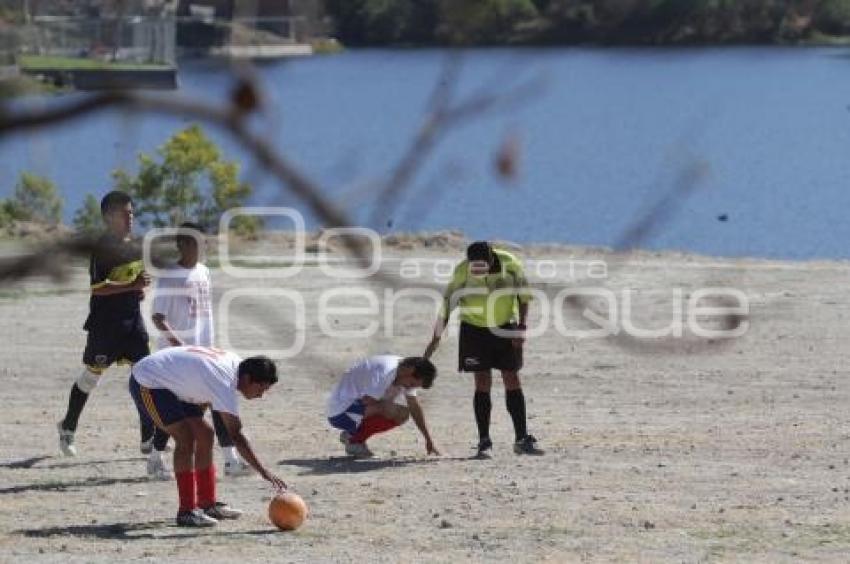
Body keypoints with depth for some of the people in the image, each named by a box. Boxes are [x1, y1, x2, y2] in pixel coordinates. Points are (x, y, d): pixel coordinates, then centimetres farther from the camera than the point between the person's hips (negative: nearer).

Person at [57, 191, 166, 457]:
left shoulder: (135, 246, 10)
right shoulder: (102, 248, -13)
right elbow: (98, 287, -21)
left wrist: (141, 289, 4)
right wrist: (133, 286, -28)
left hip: (132, 320, 7)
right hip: (105, 323, -7)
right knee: (90, 376, 6)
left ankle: (148, 439, 1)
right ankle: (68, 428, 25)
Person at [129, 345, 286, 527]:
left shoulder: (235, 362, -2)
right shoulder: (224, 382, -30)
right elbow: (235, 435, -34)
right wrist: (263, 471, -36)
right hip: (147, 382, -10)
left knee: (205, 434, 8)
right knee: (186, 438, -20)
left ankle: (208, 504, 16)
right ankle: (186, 511, -16)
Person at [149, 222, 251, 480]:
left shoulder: (203, 272, 12)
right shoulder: (169, 277, -9)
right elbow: (157, 316, -13)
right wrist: (171, 335, -29)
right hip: (175, 353, -7)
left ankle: (231, 459, 0)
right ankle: (156, 459, 13)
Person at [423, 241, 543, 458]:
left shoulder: (509, 263, -16)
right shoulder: (462, 271, -17)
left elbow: (523, 295, -4)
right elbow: (447, 303, -10)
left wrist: (521, 328, -9)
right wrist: (436, 338, -10)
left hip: (505, 328, 1)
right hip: (474, 329, -1)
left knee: (512, 380, 0)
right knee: (483, 383, -5)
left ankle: (521, 439, 4)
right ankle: (484, 441, -1)